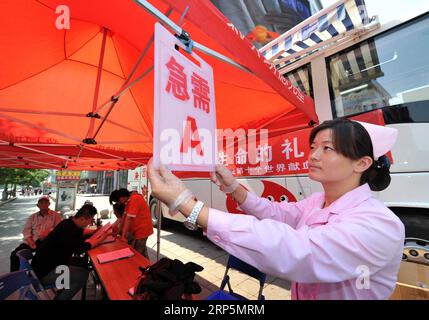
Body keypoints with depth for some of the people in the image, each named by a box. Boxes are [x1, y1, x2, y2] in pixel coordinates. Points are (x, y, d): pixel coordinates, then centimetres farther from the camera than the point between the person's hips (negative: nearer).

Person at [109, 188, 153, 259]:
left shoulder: (134, 199, -25)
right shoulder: (128, 200, 5)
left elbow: (129, 218, -24)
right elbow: (125, 215, 6)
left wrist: (123, 236, -19)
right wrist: (120, 230, 6)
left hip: (142, 229, -9)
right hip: (137, 229, 9)